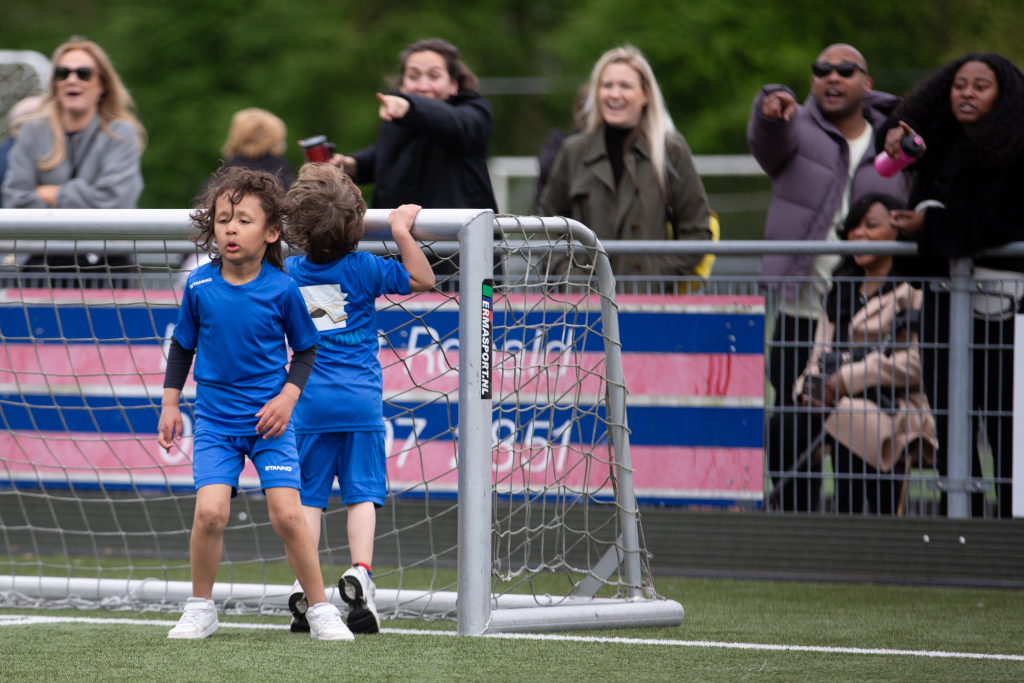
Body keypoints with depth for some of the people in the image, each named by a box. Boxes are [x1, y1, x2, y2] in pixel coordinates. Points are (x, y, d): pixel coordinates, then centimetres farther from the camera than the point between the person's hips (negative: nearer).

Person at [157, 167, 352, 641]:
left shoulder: (282, 289, -7)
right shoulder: (200, 287, -3)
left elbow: (305, 350, 6)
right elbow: (182, 346, 12)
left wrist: (288, 397, -8)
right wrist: (170, 403, 9)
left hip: (269, 422, -1)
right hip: (215, 421, 1)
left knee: (287, 514, -11)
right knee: (210, 511, -15)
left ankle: (321, 610, 5)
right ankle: (200, 609, 5)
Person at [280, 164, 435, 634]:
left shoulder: (289, 272, 3)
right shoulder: (361, 269, -5)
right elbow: (422, 280, -1)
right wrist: (401, 233, -3)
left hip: (309, 402, 2)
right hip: (360, 399, -2)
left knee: (307, 497, 4)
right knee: (361, 492, 3)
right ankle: (360, 571, -15)